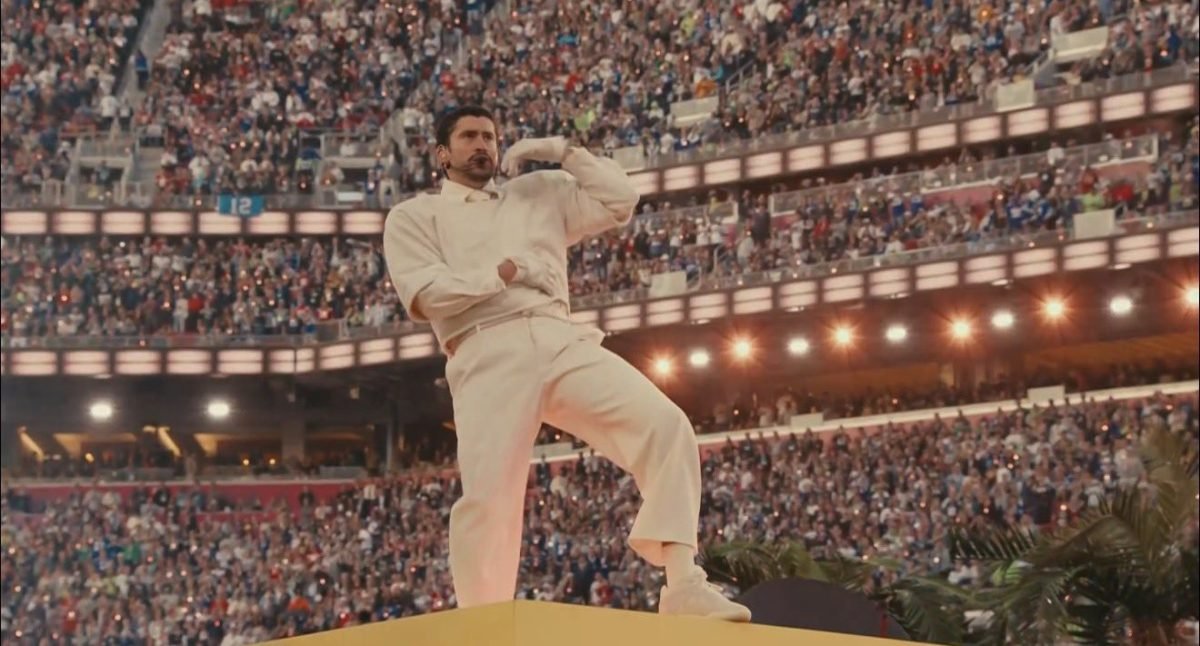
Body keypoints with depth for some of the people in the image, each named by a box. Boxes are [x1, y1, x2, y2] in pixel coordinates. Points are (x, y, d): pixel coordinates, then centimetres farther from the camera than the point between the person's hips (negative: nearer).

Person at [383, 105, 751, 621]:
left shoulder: (540, 191, 29)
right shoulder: (414, 216, 17)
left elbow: (620, 201, 21)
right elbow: (423, 295, 1)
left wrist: (563, 151, 19)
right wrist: (502, 273, -2)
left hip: (561, 341, 3)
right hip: (489, 354, -3)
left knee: (666, 425, -18)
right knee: (488, 495, -15)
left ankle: (683, 585, -24)